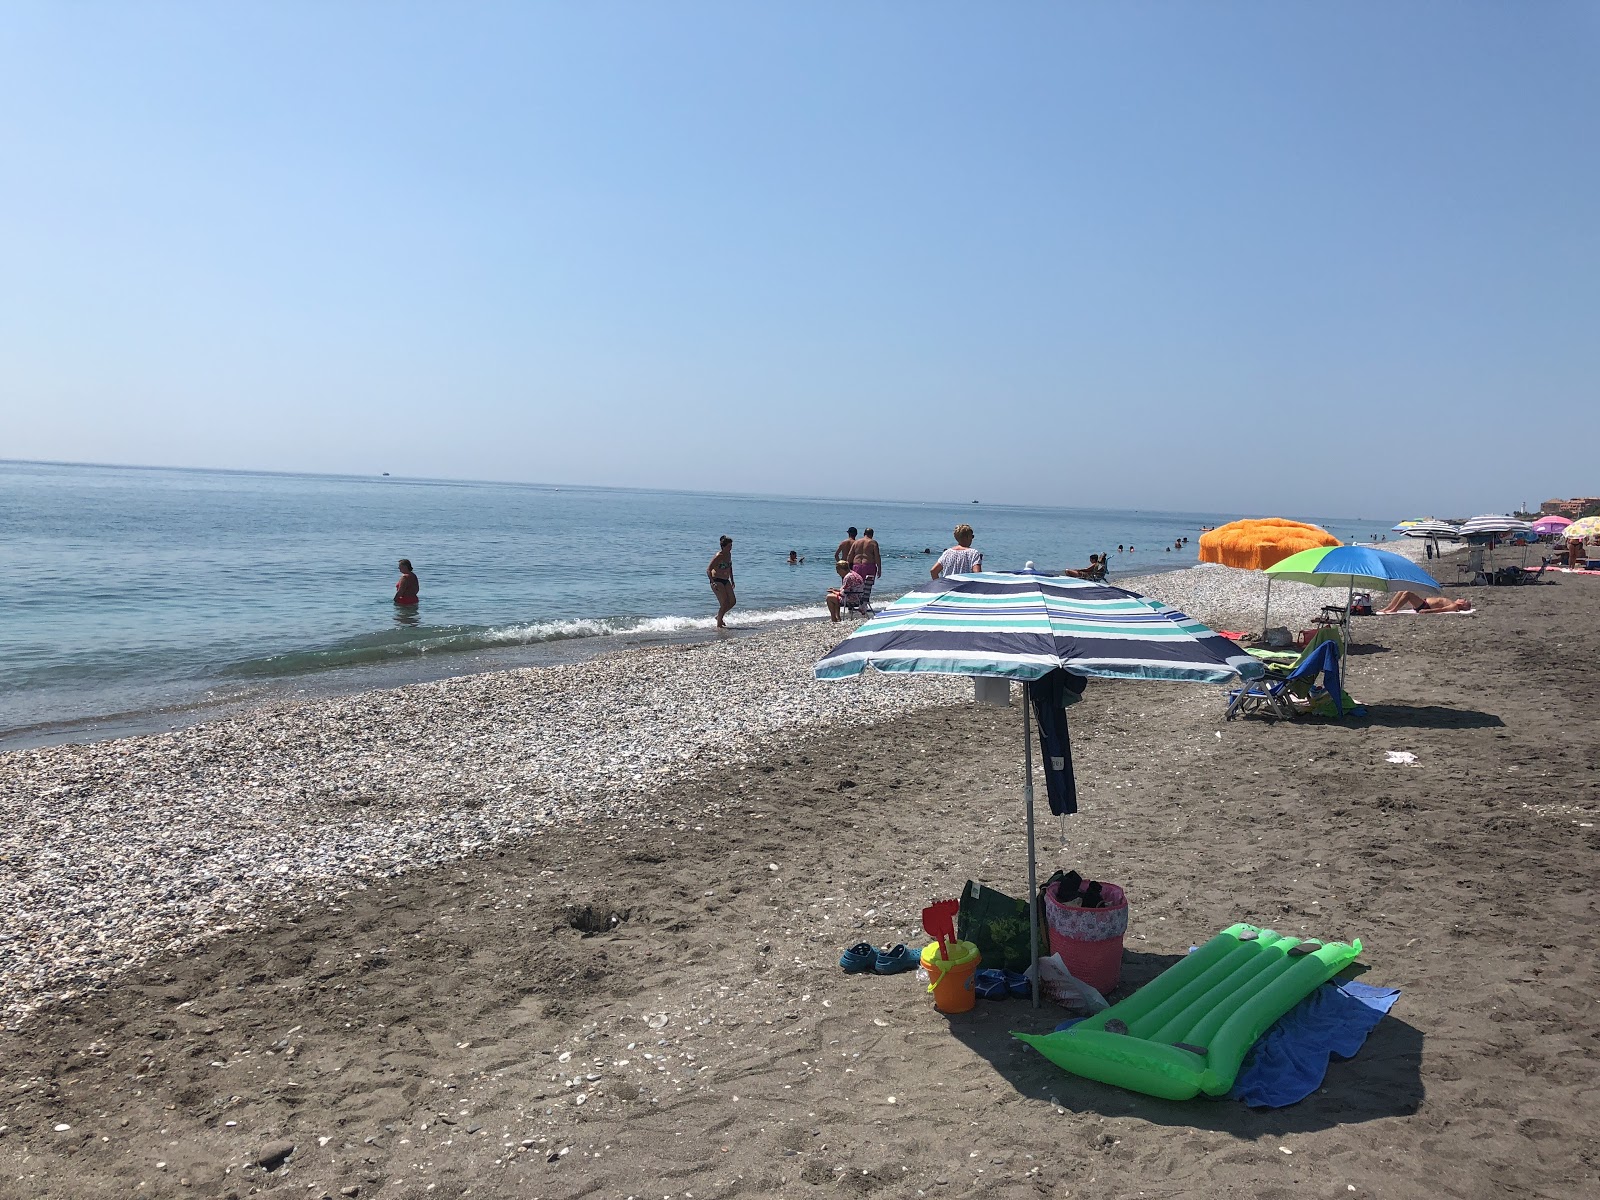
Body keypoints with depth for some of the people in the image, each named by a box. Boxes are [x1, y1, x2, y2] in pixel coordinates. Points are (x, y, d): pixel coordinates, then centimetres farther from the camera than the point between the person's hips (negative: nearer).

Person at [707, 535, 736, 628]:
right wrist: (713, 582, -30)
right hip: (717, 581, -8)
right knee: (724, 603, -12)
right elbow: (708, 570, -20)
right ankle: (719, 625, 0)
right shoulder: (718, 556, -18)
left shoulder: (729, 554, 6)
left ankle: (719, 616, 25)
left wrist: (732, 580, 20)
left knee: (732, 602, 5)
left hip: (726, 581, 8)